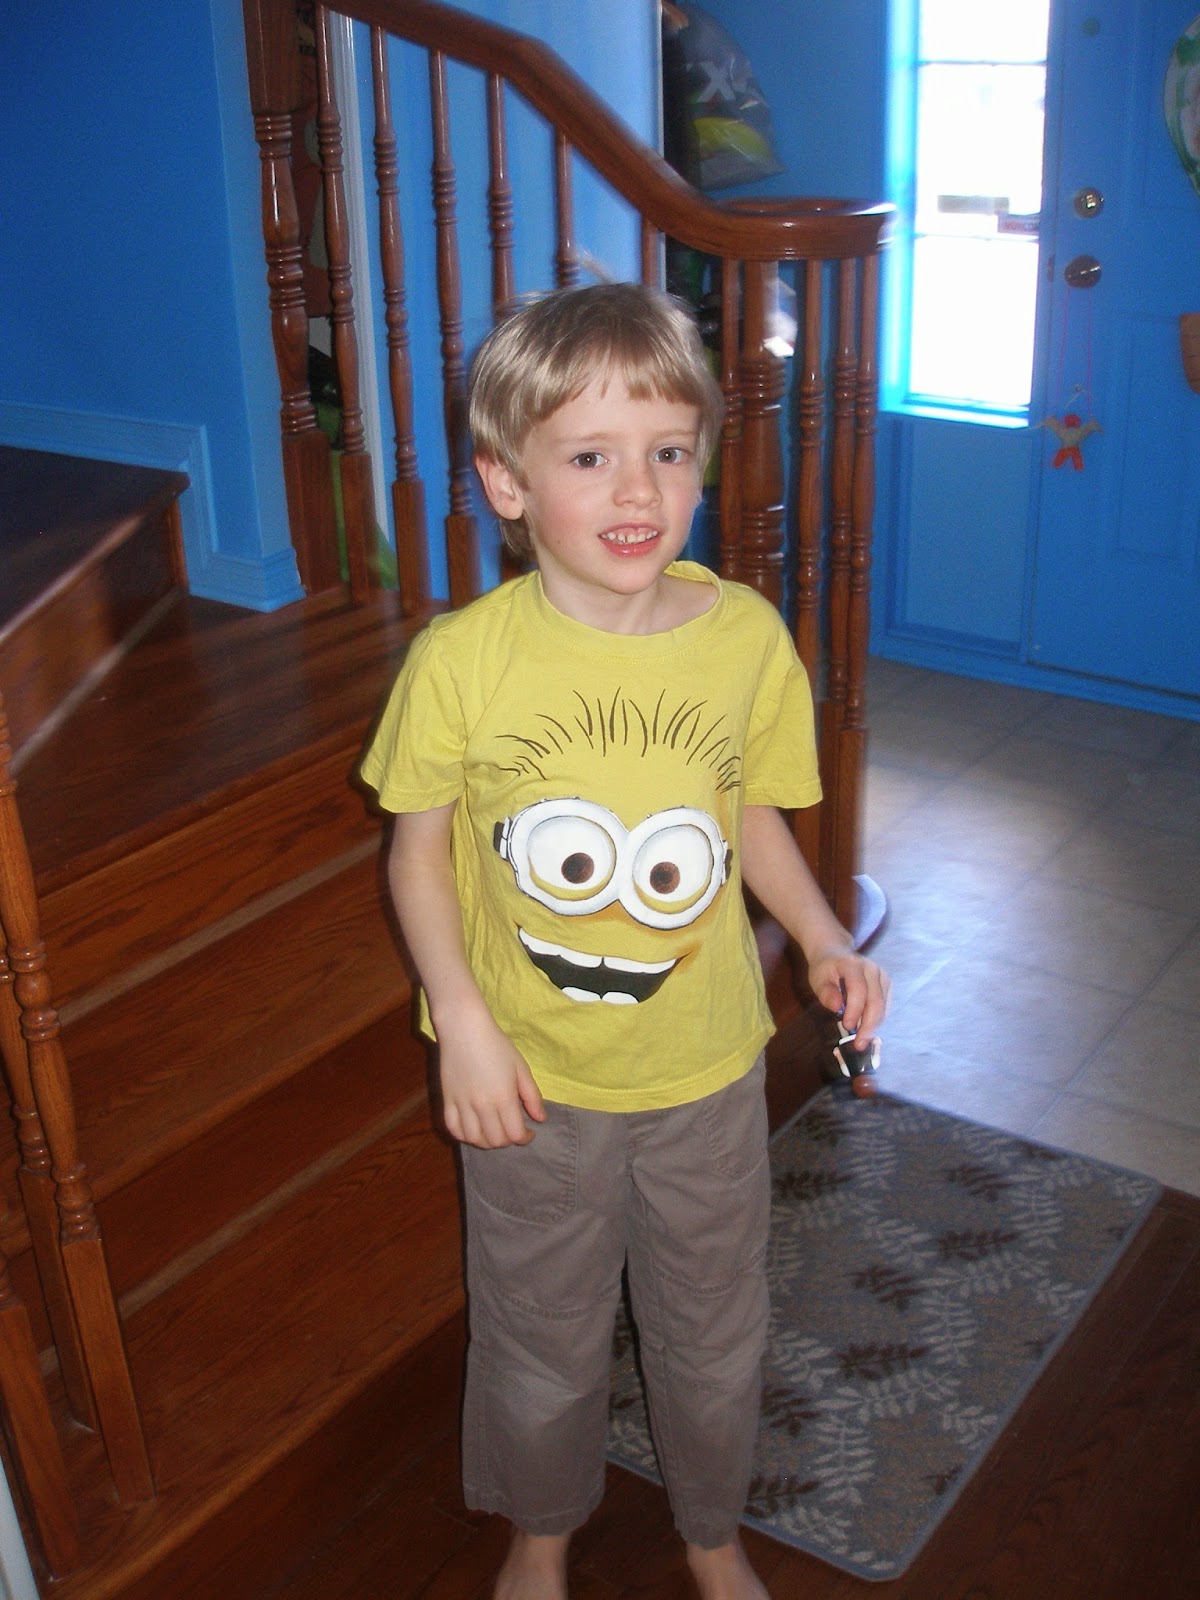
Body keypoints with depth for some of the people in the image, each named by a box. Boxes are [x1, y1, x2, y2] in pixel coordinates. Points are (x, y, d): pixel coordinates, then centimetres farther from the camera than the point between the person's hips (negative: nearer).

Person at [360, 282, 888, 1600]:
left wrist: (824, 941, -11)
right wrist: (462, 1019, -16)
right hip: (533, 1078, -1)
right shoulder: (462, 658, -18)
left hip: (707, 1069, 2)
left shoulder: (745, 635, -11)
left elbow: (753, 814, 3)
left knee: (714, 1333, 23)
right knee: (542, 1340, 21)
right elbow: (419, 845, -8)